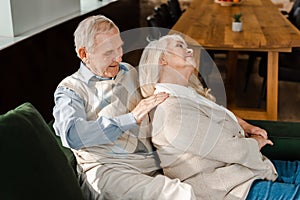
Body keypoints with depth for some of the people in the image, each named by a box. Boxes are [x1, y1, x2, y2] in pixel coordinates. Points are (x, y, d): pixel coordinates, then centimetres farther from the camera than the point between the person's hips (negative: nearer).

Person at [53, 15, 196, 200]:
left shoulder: (129, 72, 23)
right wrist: (132, 118, -16)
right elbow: (73, 135, -15)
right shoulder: (70, 89, 5)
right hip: (107, 168, -5)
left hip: (155, 163, 6)